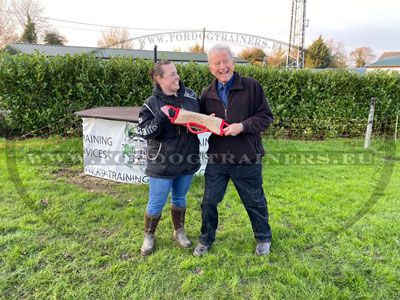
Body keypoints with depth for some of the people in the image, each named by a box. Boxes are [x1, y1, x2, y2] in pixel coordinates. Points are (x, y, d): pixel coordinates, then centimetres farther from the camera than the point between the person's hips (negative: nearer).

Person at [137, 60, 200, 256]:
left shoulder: (190, 95, 2)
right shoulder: (152, 103, -10)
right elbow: (143, 132, -12)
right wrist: (160, 117, -25)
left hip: (187, 159, 4)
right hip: (162, 163, -4)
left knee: (179, 198, 20)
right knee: (156, 203, 7)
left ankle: (179, 232, 39)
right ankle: (149, 236, 31)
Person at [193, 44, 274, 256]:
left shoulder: (252, 86, -5)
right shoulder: (207, 94, 6)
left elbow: (266, 117, -6)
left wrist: (243, 126, -20)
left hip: (247, 160, -3)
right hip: (216, 159, 3)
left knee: (255, 202, 14)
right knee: (209, 201, 11)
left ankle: (263, 238, 40)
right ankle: (206, 239, 35)